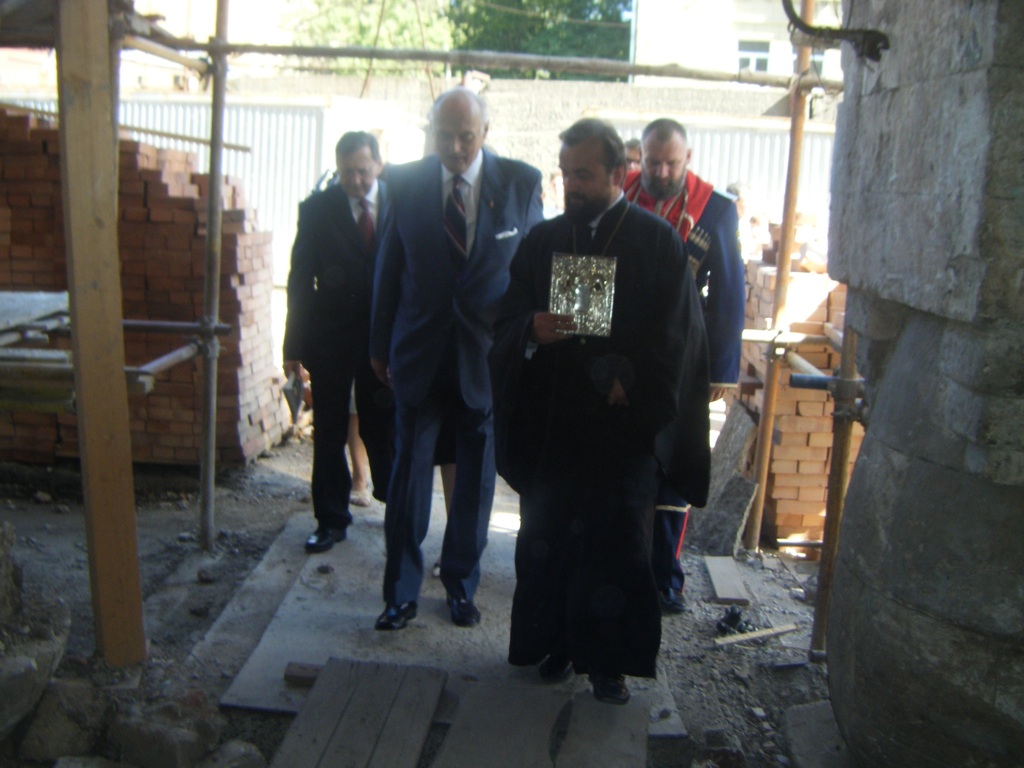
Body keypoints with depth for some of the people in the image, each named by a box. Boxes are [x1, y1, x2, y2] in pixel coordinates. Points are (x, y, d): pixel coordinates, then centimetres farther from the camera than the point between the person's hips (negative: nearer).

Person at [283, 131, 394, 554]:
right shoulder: (317, 209, -1)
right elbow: (300, 280, 0)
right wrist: (294, 345, -4)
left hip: (385, 335, 0)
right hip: (330, 336, 0)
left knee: (382, 427, 10)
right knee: (329, 432, 7)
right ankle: (331, 520, 19)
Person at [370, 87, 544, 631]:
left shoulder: (521, 183, -4)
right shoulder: (405, 183, -1)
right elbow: (389, 267, 5)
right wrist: (379, 344, 7)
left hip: (490, 355, 0)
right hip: (420, 353, 1)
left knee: (476, 478, 11)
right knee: (409, 469, 5)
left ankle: (461, 584, 30)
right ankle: (401, 593, 19)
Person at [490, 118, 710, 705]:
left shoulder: (658, 242, -1)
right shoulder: (542, 240, 8)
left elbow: (675, 333, -1)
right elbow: (509, 318, 7)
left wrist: (626, 385, -10)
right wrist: (531, 328, -15)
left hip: (623, 422, -2)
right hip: (549, 420, 3)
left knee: (617, 543, 5)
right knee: (547, 538, 9)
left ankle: (609, 658, 21)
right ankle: (555, 644, 27)